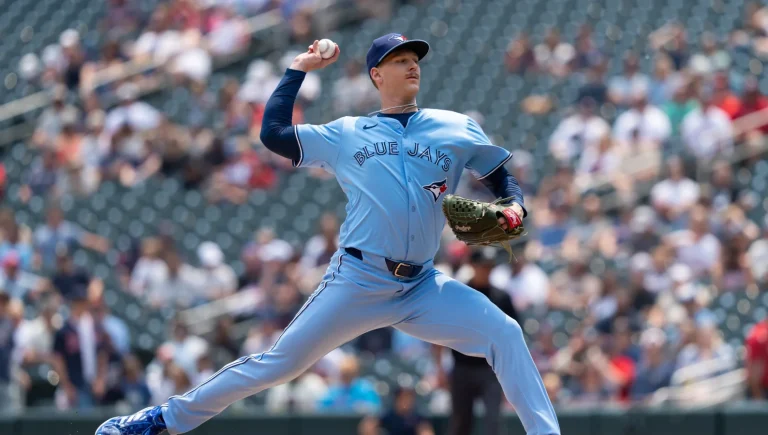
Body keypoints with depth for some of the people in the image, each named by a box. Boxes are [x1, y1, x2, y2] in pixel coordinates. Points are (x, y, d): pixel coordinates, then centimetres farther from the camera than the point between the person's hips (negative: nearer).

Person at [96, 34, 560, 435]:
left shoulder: (456, 129, 11)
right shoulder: (347, 133, 10)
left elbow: (501, 173, 18)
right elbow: (273, 132, 8)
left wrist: (514, 206, -3)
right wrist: (299, 70, 12)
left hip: (422, 287, 2)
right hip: (357, 283, -2)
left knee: (504, 333, -17)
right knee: (279, 363, -3)